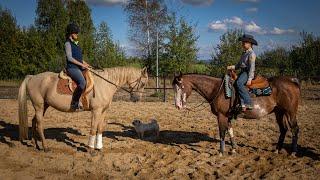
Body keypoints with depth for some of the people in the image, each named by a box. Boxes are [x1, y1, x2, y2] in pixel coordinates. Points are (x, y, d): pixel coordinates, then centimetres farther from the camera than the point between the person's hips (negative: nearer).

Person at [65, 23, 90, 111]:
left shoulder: (76, 43, 20)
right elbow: (69, 58, -13)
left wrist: (86, 64, 10)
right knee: (82, 82, -31)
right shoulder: (68, 43, -5)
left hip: (79, 67, 10)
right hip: (72, 68, -10)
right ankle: (74, 103, -21)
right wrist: (81, 64, -15)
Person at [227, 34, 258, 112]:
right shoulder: (244, 53, 19)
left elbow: (252, 67, -15)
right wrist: (231, 67, 9)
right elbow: (239, 65, 25)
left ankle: (248, 103, -31)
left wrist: (249, 79, -21)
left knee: (239, 83, -31)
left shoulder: (251, 54, -8)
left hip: (247, 72, -9)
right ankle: (243, 103, -21)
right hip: (242, 72, 9)